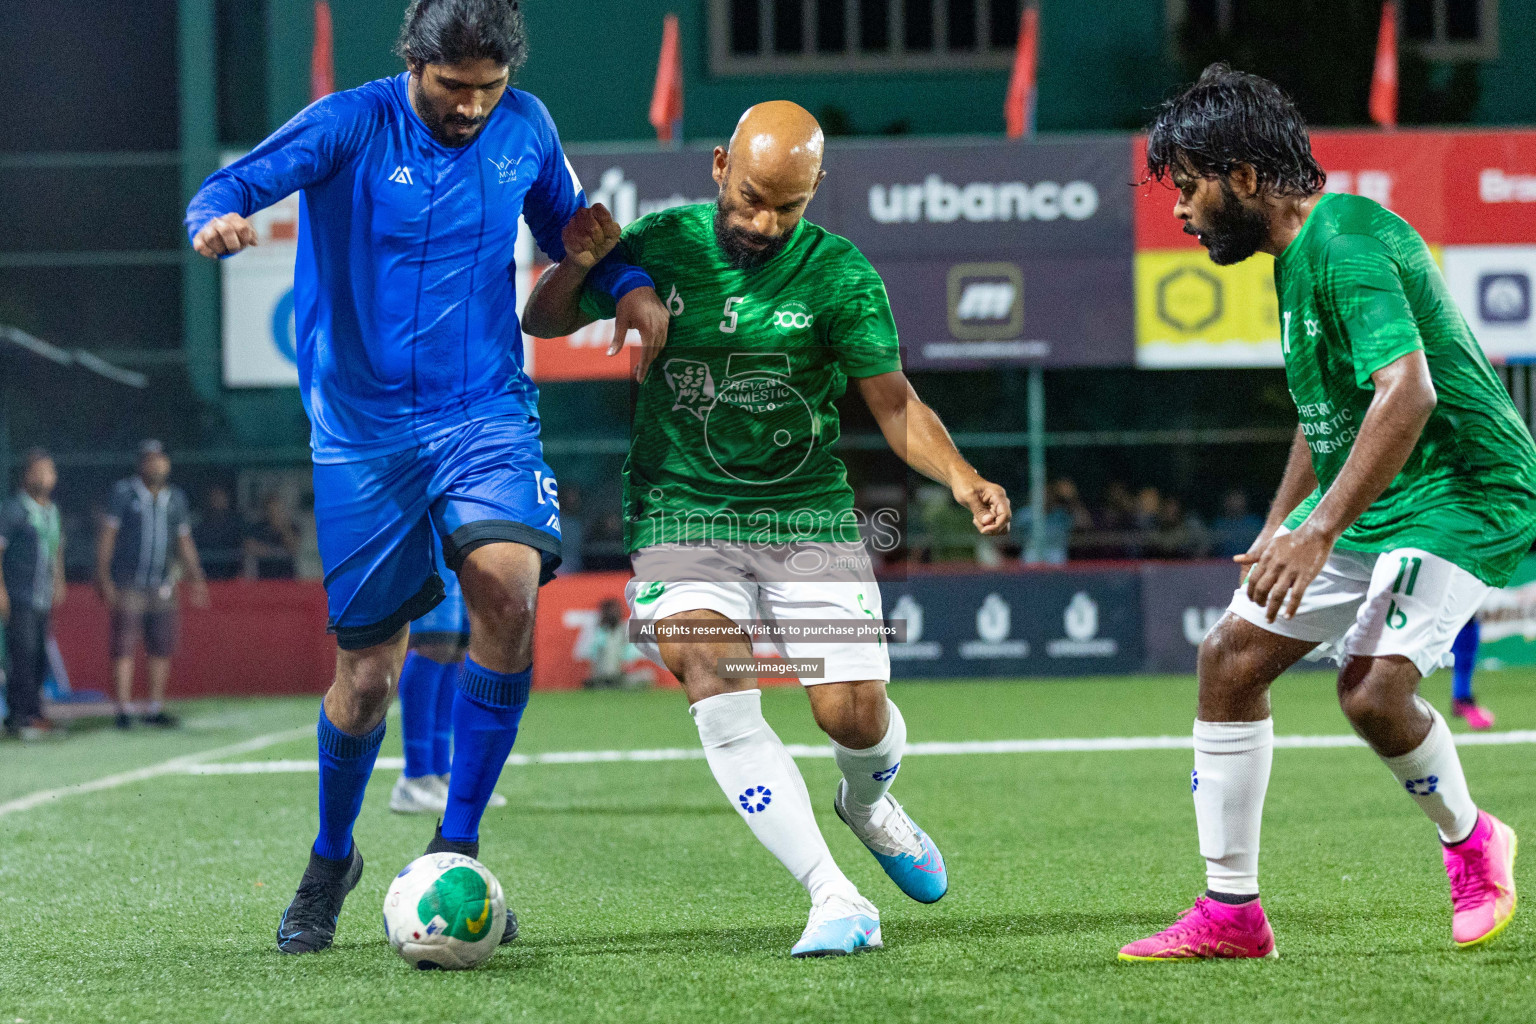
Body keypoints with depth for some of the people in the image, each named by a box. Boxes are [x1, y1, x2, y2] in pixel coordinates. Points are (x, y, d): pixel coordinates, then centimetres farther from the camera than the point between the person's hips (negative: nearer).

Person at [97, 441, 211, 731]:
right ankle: (123, 710, -6)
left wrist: (196, 578, 11)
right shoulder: (123, 492, -2)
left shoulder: (175, 497, 11)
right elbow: (106, 534, -3)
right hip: (128, 584, -4)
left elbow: (184, 541, 17)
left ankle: (155, 708, 13)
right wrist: (103, 578, -10)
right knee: (124, 647, -7)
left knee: (162, 648, 4)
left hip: (162, 585, 4)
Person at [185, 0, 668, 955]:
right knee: (367, 675, 3)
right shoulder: (351, 124, -8)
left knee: (509, 586, -26)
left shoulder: (525, 127, 3)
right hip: (363, 432, -2)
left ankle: (457, 848, -12)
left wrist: (628, 285, 1)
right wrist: (218, 220, -45)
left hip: (486, 414, 2)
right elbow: (235, 185, -21)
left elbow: (566, 225, 20)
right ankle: (332, 859, 31)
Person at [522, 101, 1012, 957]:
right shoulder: (662, 245, 0)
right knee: (718, 690, -24)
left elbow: (893, 401, -5)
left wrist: (959, 475, -23)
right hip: (682, 516, 0)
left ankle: (870, 806, 30)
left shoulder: (837, 273, -6)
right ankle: (838, 902, -26)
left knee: (853, 712, -10)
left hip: (809, 517, 0)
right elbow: (543, 323, 10)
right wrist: (578, 262, -11)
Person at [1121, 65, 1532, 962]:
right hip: (1360, 502, 10)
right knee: (1231, 657, 2)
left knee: (1373, 687, -25)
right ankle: (1230, 912, 8)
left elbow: (1406, 393, -33)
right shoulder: (1296, 255, 11)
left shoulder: (1345, 240, -21)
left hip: (1460, 492, -10)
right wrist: (1278, 527, 22)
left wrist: (1319, 534, -34)